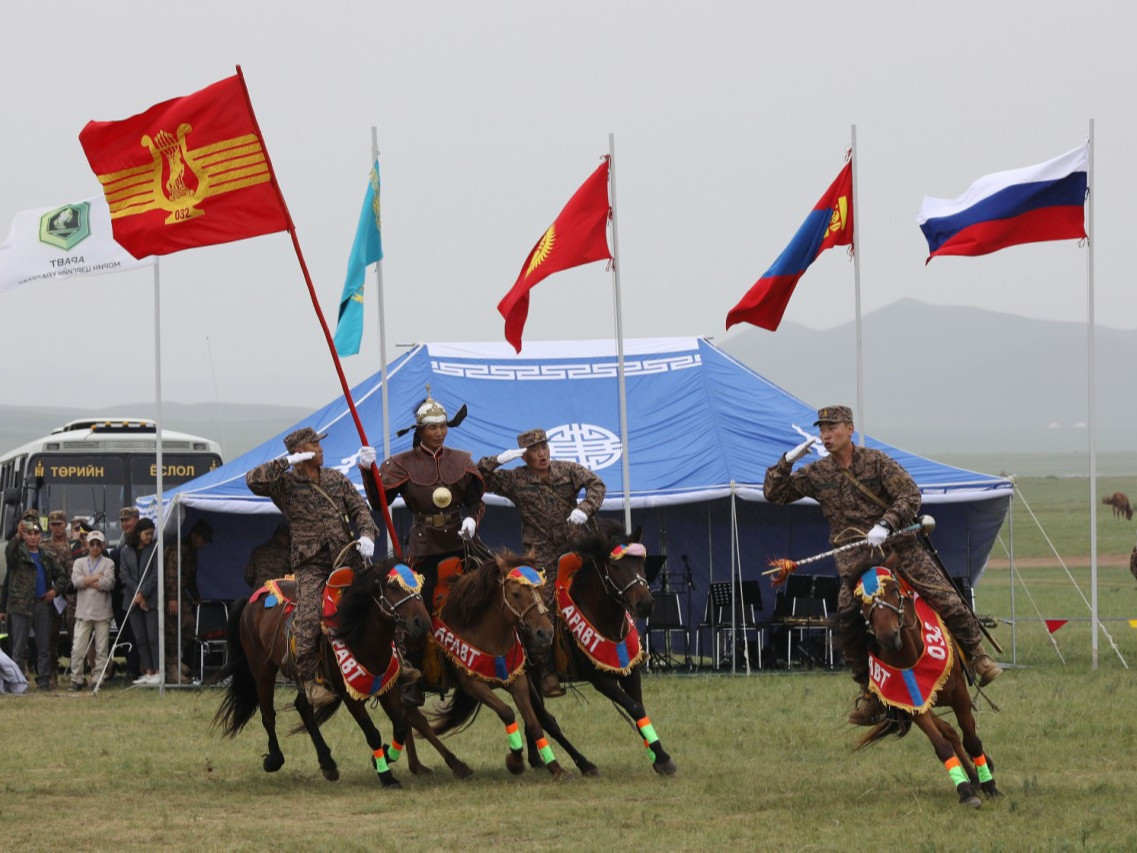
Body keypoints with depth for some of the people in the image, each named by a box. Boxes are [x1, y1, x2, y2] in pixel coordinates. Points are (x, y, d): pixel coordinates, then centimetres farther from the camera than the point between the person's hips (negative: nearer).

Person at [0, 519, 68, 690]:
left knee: (44, 646, 4)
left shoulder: (47, 556, 15)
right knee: (19, 647, -3)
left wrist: (56, 590, 3)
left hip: (43, 604, 4)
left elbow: (61, 575, 21)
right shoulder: (19, 553, 2)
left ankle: (44, 680, 9)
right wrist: (18, 536, -35)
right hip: (21, 605, -4)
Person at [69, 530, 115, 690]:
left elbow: (108, 583, -9)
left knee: (102, 648, -1)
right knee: (78, 648, -5)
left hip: (102, 612, -1)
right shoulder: (79, 562, 12)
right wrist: (96, 577, -5)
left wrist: (87, 581, -4)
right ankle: (76, 679, -2)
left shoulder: (108, 563, 7)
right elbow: (76, 581, -5)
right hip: (83, 611, 1)